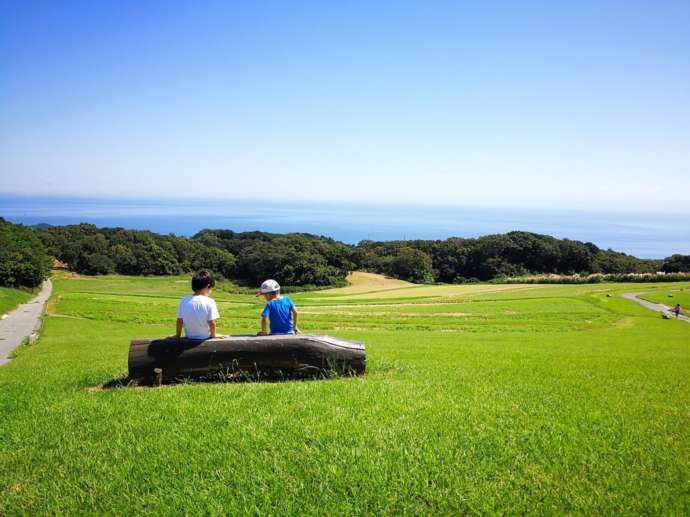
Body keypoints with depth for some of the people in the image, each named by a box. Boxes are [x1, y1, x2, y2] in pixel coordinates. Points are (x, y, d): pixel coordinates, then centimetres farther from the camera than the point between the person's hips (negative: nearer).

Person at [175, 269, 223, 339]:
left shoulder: (184, 301, -3)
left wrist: (178, 335, 17)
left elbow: (179, 320, 3)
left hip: (189, 337, 5)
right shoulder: (209, 302, -16)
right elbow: (212, 322, -16)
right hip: (205, 338, -5)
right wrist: (213, 335, 2)